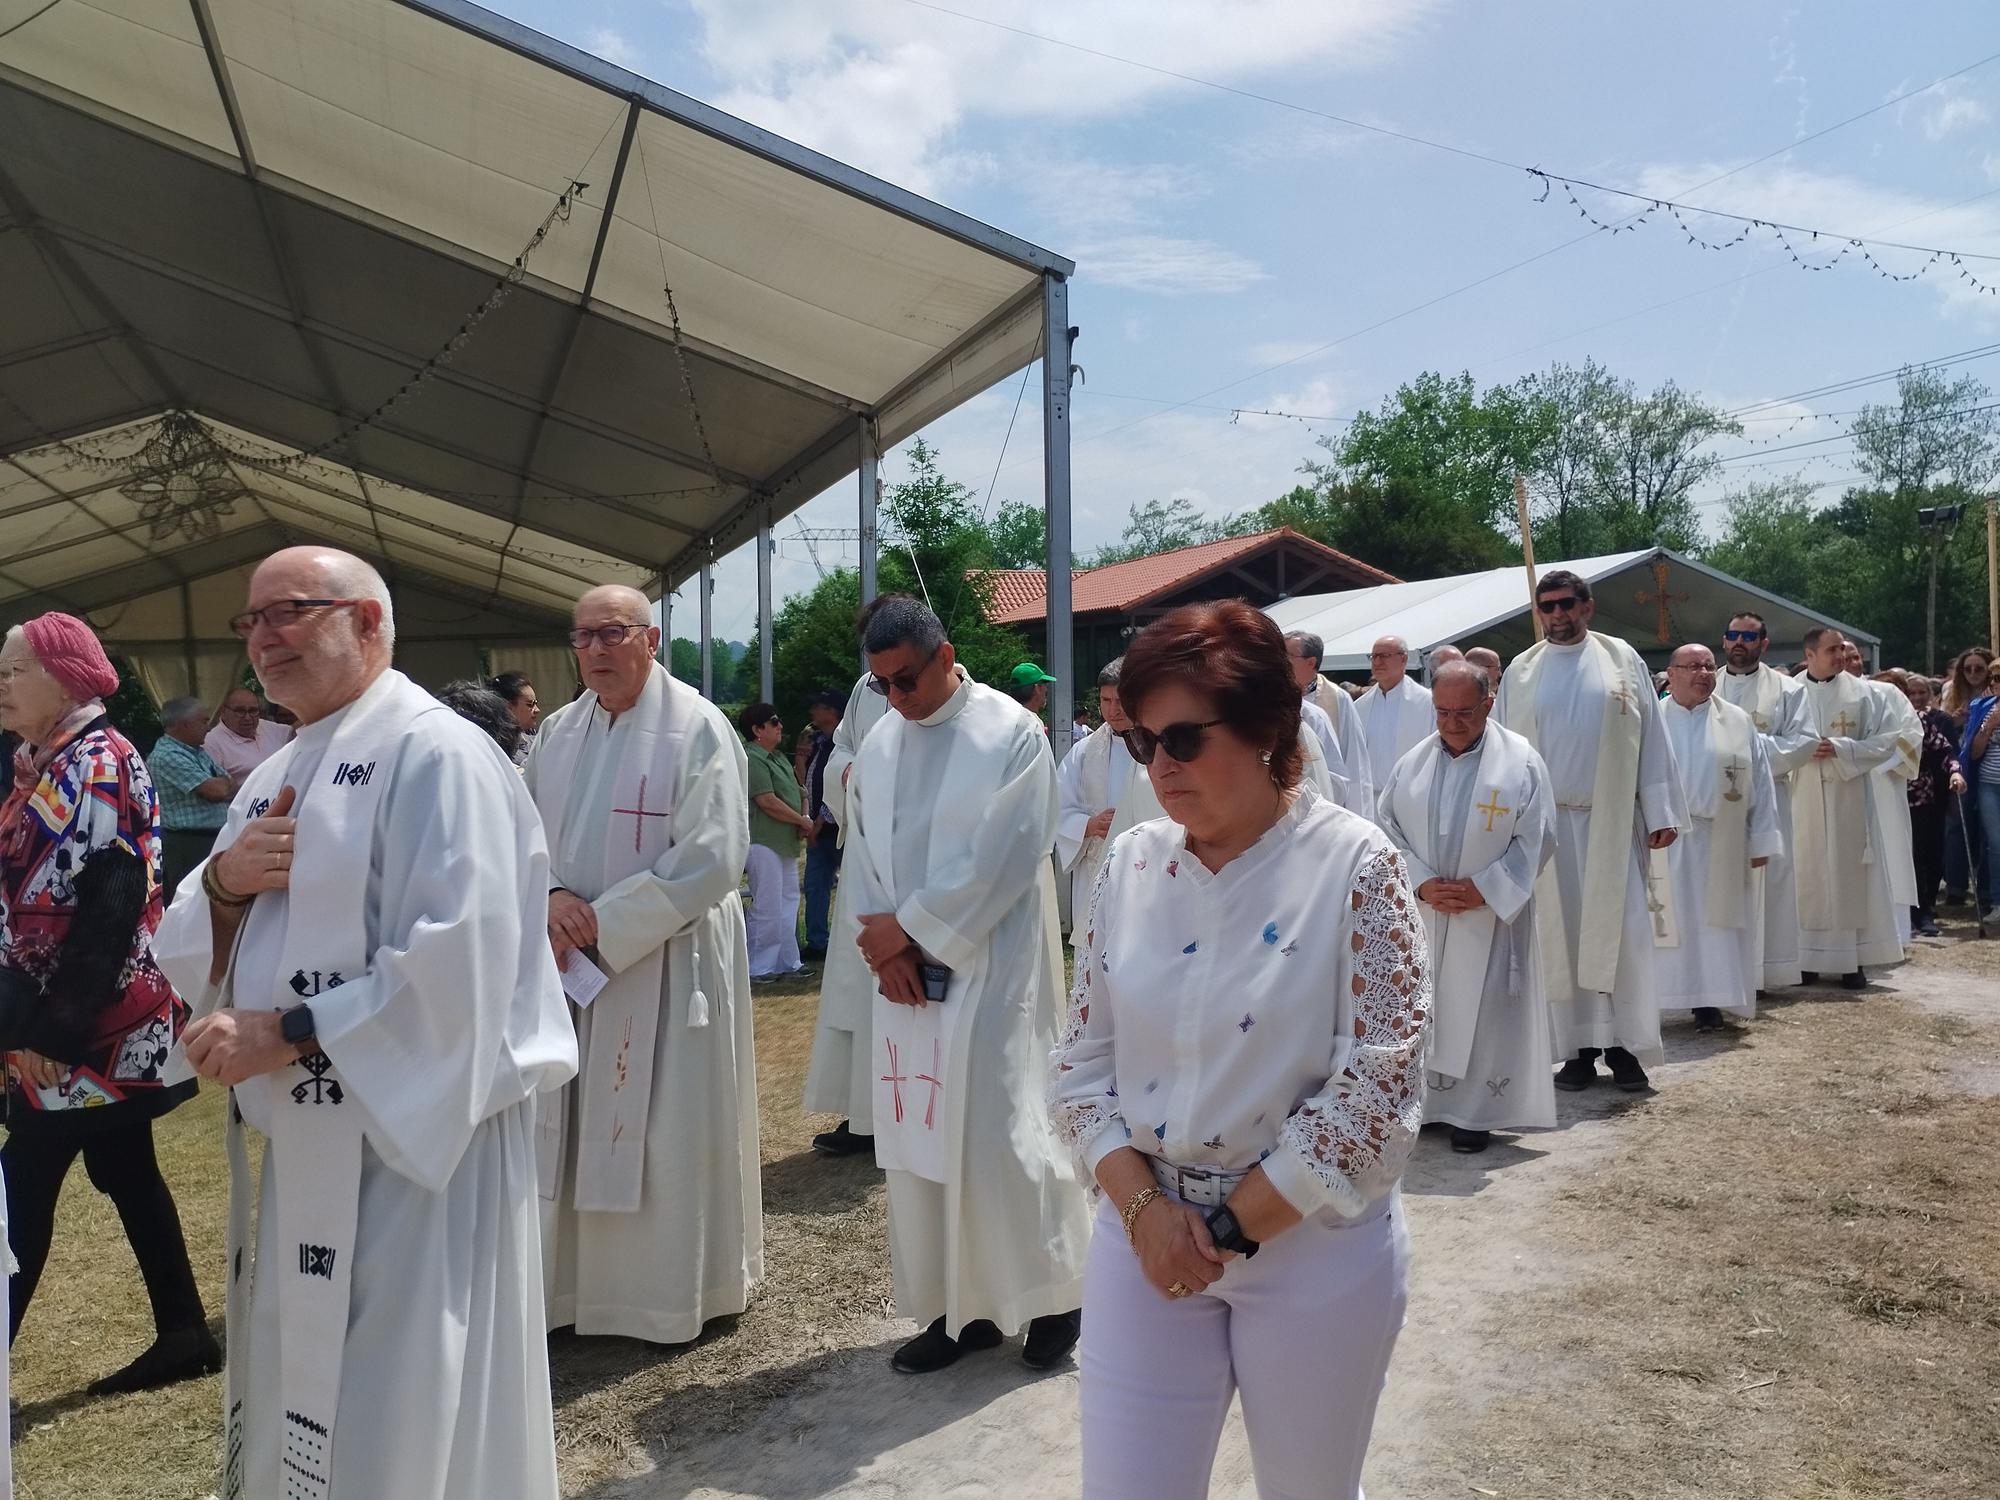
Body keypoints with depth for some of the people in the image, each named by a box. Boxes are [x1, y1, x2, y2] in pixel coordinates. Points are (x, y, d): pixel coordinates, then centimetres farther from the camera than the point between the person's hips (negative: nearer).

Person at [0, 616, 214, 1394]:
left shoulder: (96, 765, -16)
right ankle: (185, 1335, 23)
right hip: (99, 1023, 9)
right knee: (126, 1173, 13)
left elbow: (104, 912, -22)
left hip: (90, 1027, -9)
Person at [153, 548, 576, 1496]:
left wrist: (290, 1033, -18)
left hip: (413, 1133, -8)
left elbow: (456, 958, -22)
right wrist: (224, 883, -5)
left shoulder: (433, 752, -13)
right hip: (298, 1139, 8)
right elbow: (192, 958, 15)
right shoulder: (273, 779, 14)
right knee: (298, 1389, 18)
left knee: (397, 1418, 2)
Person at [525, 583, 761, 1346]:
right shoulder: (557, 732, 7)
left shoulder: (698, 730, -11)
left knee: (668, 1132, 3)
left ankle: (682, 1292, 21)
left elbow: (710, 860, -18)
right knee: (572, 1129, 11)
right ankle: (576, 1283, 27)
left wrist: (603, 925, -17)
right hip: (572, 959, 6)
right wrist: (552, 898, -13)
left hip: (669, 962, -5)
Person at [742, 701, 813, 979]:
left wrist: (804, 818, 2)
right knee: (767, 908, -6)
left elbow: (796, 792, 22)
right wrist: (803, 821, -11)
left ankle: (787, 962, 24)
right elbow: (768, 802, -20)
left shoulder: (778, 758, 17)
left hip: (786, 843, 10)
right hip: (764, 841, -10)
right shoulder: (752, 759, -14)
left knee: (789, 903, 15)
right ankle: (759, 967, 4)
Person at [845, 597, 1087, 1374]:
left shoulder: (1012, 735, -9)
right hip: (907, 972, 6)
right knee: (918, 1134, 8)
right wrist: (885, 945, -5)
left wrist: (909, 926, -11)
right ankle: (957, 1305, 22)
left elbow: (1000, 860, -14)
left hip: (991, 969, -6)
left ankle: (1052, 1298, 17)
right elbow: (861, 852, 9)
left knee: (1002, 1131, -3)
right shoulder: (879, 743, 9)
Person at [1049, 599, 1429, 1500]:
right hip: (1144, 1234, 3)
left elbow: (1378, 1090, -16)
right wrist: (1142, 1205, -11)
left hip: (1313, 1246, -2)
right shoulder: (1131, 866, 0)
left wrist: (1233, 1226, -13)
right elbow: (1082, 1061, 3)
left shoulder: (1353, 865, -13)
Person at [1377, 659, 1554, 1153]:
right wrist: (1422, 882, -11)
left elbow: (1537, 837, -6)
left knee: (1484, 1009, 1)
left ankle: (1477, 1113, 12)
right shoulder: (1412, 764, 3)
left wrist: (1483, 887, -13)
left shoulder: (1520, 761, -6)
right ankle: (1425, 1100, 20)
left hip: (1491, 912, -3)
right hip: (1422, 910, 3)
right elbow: (1390, 829, 4)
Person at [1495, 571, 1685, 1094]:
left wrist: (1661, 812, -2)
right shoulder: (1520, 673, 7)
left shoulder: (1623, 660, 5)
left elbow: (1651, 739, 3)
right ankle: (1580, 1048, 11)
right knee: (1562, 934, 3)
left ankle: (1624, 1046, 6)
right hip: (1548, 824, 1)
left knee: (1622, 930, -2)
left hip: (1613, 821, -1)